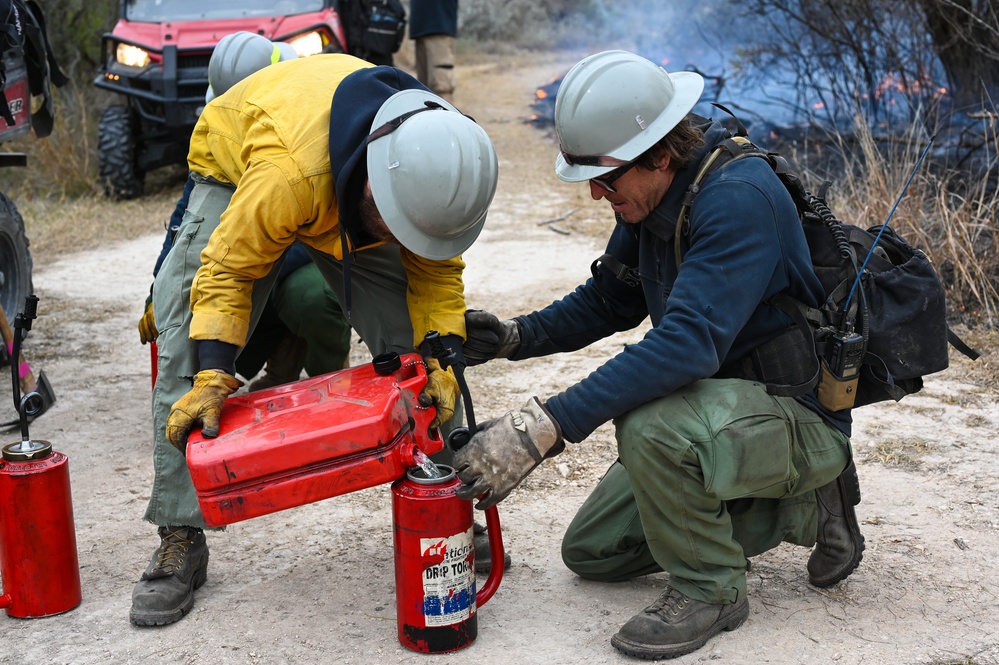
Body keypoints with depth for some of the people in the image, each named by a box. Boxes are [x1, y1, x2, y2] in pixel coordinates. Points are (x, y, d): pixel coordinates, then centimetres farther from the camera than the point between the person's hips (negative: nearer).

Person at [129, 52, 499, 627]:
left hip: (345, 191, 4)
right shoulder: (287, 169, -46)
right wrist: (211, 377, -41)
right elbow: (229, 268, -33)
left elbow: (436, 270, -15)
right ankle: (181, 541, -6)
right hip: (237, 174, -3)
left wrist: (441, 360, -28)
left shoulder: (438, 163, -30)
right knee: (187, 352, -15)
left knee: (414, 348, -8)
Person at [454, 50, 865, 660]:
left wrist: (545, 426, -43)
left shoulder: (739, 199, -29)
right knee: (591, 552, 12)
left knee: (647, 422, -38)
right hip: (727, 403, 10)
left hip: (800, 420, -10)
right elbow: (609, 302, 13)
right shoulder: (651, 196, -1)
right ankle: (803, 511, 16)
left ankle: (711, 587, -10)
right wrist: (514, 336, -5)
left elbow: (689, 343, -41)